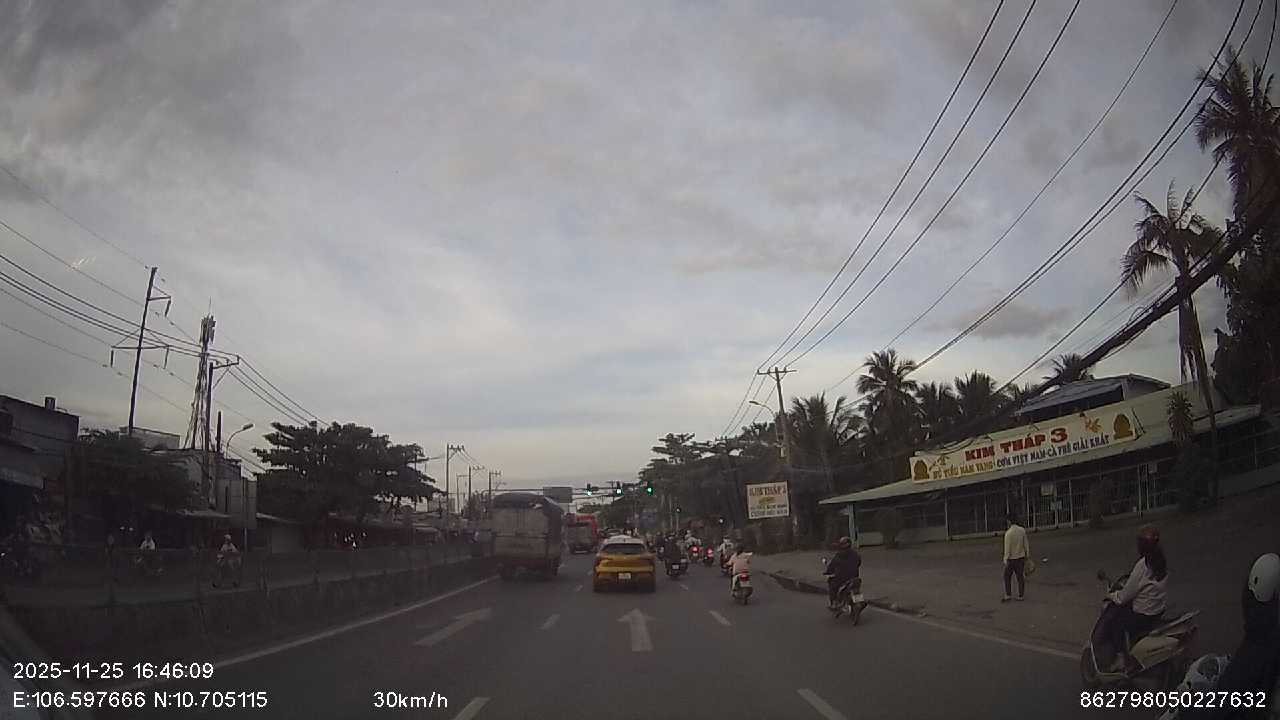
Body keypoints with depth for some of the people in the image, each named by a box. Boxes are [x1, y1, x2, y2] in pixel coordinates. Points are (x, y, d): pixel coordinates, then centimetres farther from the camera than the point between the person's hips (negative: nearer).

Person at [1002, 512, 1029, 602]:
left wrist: (1006, 560, -10)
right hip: (1021, 557, 5)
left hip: (1011, 558, -4)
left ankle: (1007, 596, 7)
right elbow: (1025, 544, 3)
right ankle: (1021, 596, 17)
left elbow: (1007, 548, -17)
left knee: (1007, 577, 9)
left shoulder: (1008, 533, -20)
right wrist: (1027, 554, 15)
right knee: (1020, 577, 12)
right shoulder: (1022, 530, -5)